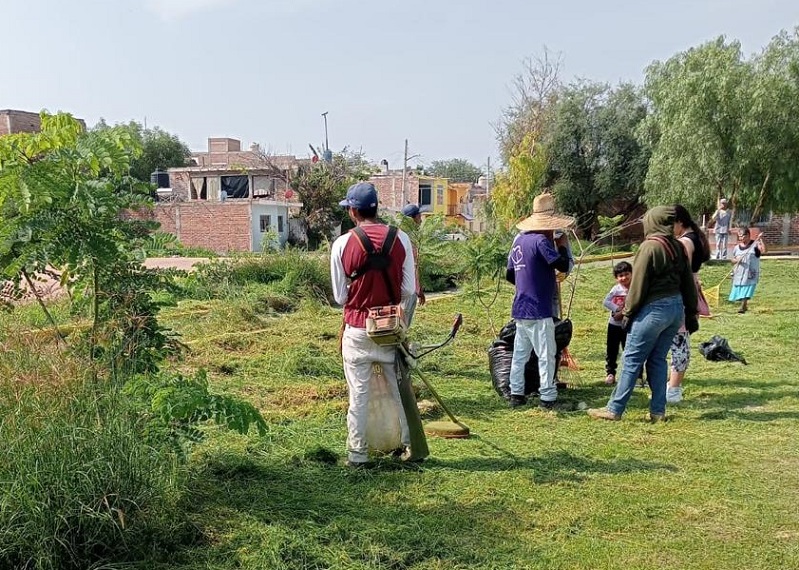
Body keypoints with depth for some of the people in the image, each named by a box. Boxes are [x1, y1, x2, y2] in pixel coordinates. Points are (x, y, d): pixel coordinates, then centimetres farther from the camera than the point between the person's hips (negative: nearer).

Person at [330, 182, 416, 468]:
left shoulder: (342, 244, -9)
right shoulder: (400, 239, -5)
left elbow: (340, 297, -3)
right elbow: (408, 290, -2)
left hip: (357, 329, -1)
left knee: (358, 394, 9)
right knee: (401, 391, 14)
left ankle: (357, 454, 17)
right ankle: (411, 446, 24)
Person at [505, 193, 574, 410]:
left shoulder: (519, 240, 11)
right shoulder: (541, 241, -15)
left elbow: (509, 275, 16)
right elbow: (563, 266, -19)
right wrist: (562, 246, -2)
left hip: (520, 308, 8)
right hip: (538, 310, -8)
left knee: (520, 353, 13)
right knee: (546, 354, 0)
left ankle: (516, 394, 18)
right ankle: (548, 398, 4)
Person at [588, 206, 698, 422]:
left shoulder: (650, 247, -13)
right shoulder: (678, 247, 9)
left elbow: (638, 285, -13)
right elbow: (688, 283, 13)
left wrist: (628, 313, -5)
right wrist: (691, 314, 20)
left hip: (654, 309, -8)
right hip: (677, 307, 8)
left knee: (631, 360, -2)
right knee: (658, 359, 15)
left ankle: (614, 410, 3)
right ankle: (658, 411, 16)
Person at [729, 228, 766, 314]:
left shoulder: (755, 245, -3)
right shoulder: (737, 247, 10)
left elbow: (763, 251, -21)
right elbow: (733, 260, 14)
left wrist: (761, 239, -25)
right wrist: (736, 260, -8)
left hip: (750, 273, -5)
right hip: (739, 273, 5)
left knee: (747, 290, -12)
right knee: (739, 290, 11)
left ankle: (742, 307, -9)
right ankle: (744, 305, 32)